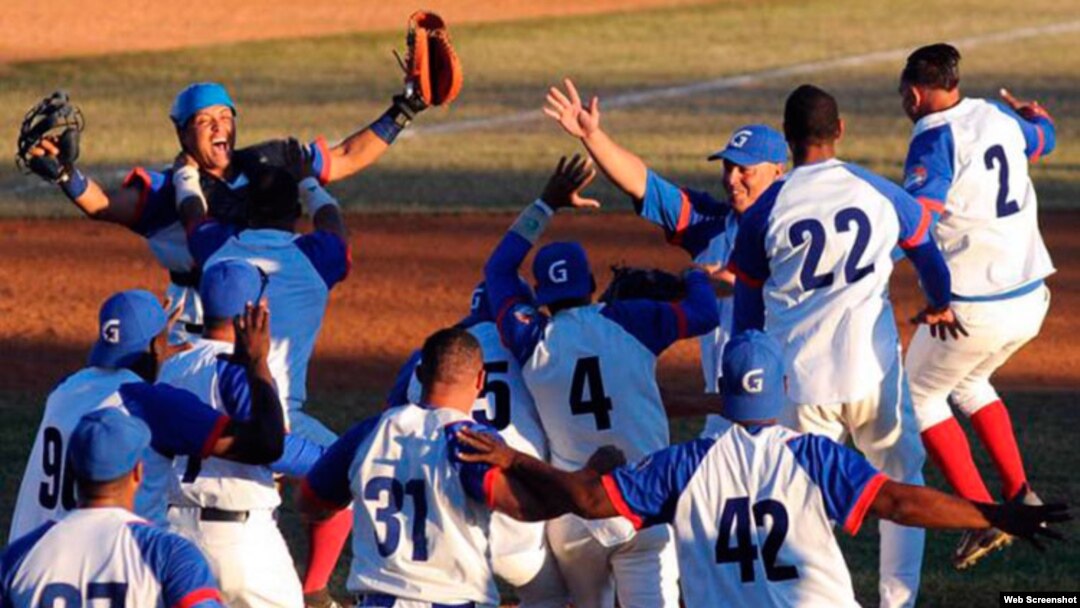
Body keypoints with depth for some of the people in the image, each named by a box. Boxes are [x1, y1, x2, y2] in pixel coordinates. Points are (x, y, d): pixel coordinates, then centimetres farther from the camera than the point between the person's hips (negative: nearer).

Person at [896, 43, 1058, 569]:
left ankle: (982, 516, 1)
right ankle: (1019, 493, 19)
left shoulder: (935, 139, -13)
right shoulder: (997, 118, 9)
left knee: (920, 394, 14)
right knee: (969, 383, 31)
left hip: (974, 305, -7)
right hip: (1031, 300, 7)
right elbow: (1043, 137, 33)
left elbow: (916, 216, -28)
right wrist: (1028, 109, 54)